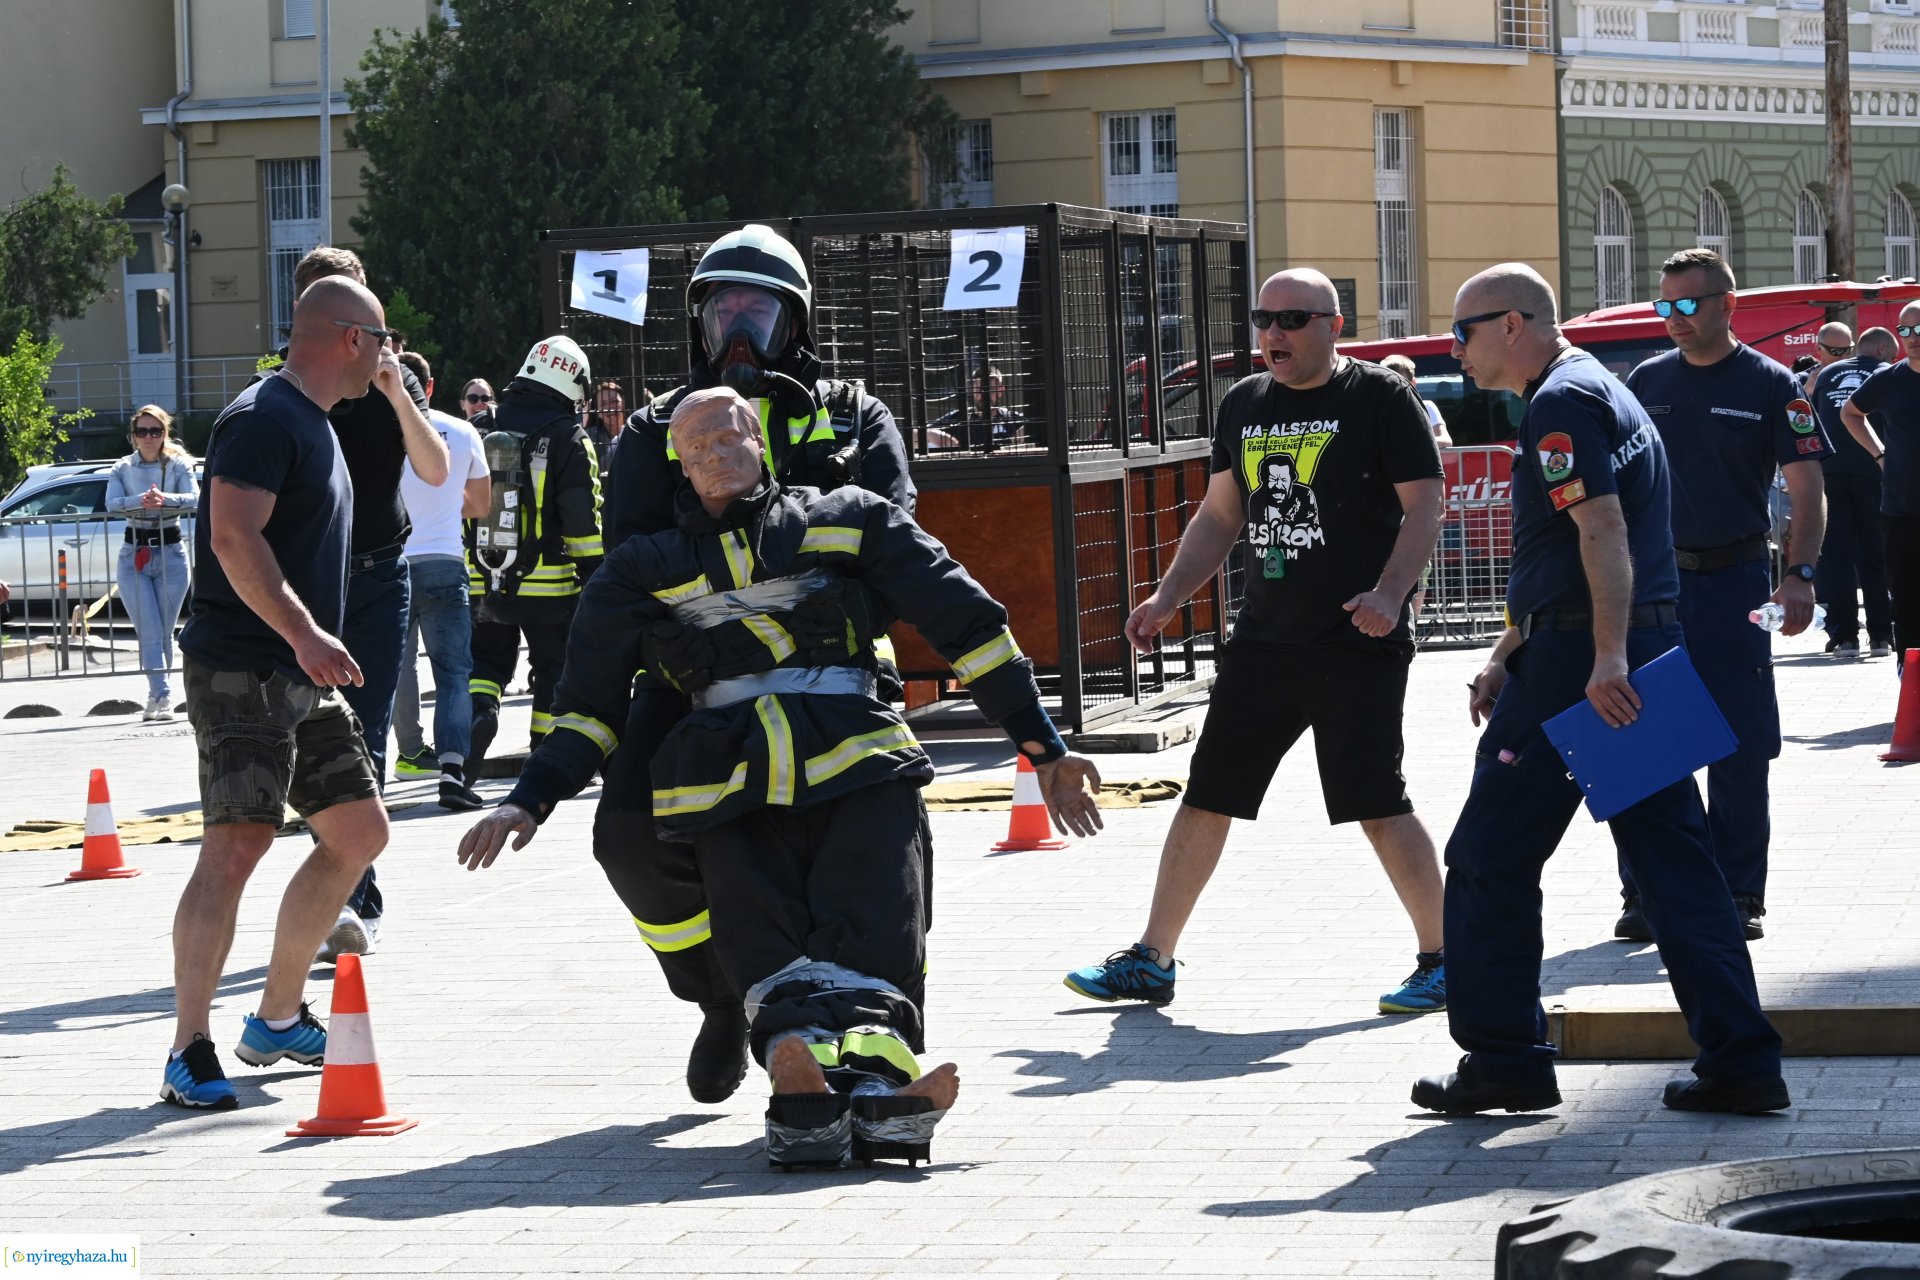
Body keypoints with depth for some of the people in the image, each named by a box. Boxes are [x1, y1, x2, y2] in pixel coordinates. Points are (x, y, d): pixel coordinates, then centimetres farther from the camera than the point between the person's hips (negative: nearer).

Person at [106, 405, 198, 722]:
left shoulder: (179, 465, 1)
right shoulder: (122, 469, 4)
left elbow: (193, 498, -16)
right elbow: (112, 503, -13)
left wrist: (165, 499, -37)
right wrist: (140, 501, -33)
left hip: (171, 553, 0)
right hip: (134, 554, 0)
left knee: (165, 633, 4)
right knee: (149, 633, -10)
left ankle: (156, 698, 16)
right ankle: (162, 696, -19)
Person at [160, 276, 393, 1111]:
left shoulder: (311, 423, 19)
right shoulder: (265, 418, -13)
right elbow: (234, 537, -25)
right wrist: (304, 634, -31)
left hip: (301, 677, 11)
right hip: (242, 671, -10)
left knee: (359, 833, 12)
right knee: (236, 845, -16)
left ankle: (278, 1019, 22)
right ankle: (189, 1052, -15)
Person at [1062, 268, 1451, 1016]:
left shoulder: (1379, 398, -5)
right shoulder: (1244, 405, 13)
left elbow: (1423, 507, -8)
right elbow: (1219, 517, 21)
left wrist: (1388, 594, -21)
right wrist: (1168, 597, 11)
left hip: (1358, 646, -6)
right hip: (1262, 640, 6)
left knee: (1377, 806, -10)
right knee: (1204, 798, 8)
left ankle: (1440, 962, 3)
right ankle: (1150, 962, 17)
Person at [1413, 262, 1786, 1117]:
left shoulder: (1562, 404, -10)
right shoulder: (1602, 393, 23)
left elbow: (1602, 533, -22)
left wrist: (1606, 658, -28)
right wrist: (1506, 659, 25)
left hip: (1579, 663, -10)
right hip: (1651, 645, 10)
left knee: (1490, 859, 1)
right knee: (1673, 858, 7)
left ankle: (1502, 1060, 5)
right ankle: (1740, 1062, 3)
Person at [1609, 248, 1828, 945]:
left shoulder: (1770, 385, -2)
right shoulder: (1644, 383, 8)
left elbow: (1807, 490, -4)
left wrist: (1800, 574, -17)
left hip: (1736, 580, -2)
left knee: (1742, 749, 1)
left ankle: (1739, 894, 9)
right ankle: (1644, 894, 8)